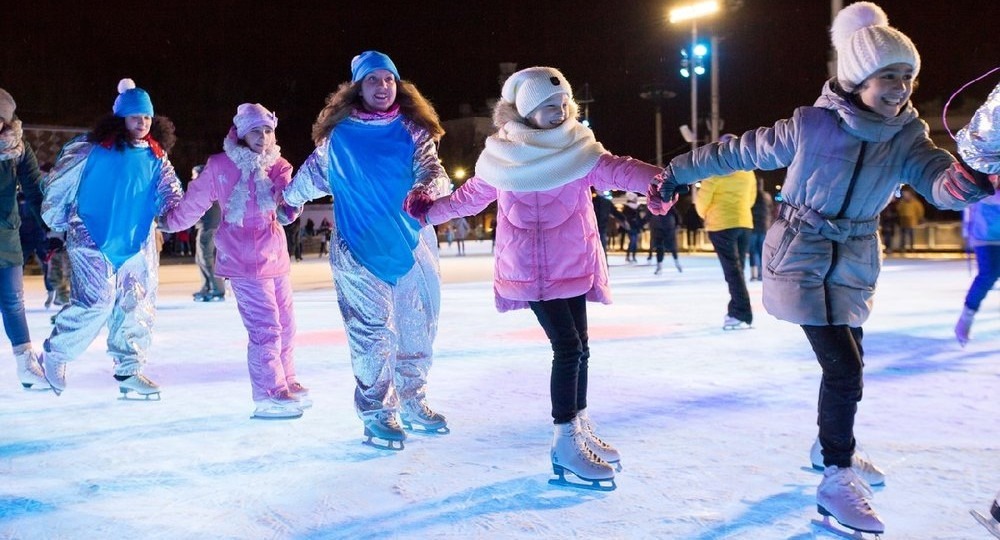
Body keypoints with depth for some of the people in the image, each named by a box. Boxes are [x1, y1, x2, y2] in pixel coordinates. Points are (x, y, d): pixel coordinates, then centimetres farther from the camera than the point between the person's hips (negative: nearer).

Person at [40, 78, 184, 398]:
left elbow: (168, 193, 3)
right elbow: (59, 184, -2)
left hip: (138, 245, 5)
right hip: (93, 241, -5)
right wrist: (58, 221, 2)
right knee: (97, 302, -13)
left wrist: (174, 209, -18)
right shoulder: (92, 150, -8)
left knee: (138, 307, 6)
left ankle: (128, 370, 20)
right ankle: (55, 354, 11)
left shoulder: (156, 158, 6)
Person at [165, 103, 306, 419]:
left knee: (285, 324, 14)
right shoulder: (220, 166, -7)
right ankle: (269, 395, -3)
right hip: (245, 260, -5)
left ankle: (285, 382, 30)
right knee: (266, 328, -10)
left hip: (277, 257, 6)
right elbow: (195, 201, 4)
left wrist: (287, 207, -35)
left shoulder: (278, 166, 4)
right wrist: (170, 221, 14)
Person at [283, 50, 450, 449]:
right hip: (360, 248, -2)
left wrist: (428, 187, -28)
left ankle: (412, 402, 26)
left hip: (413, 244, 3)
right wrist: (289, 199, 25)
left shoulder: (412, 130, 4)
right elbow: (313, 174, 17)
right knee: (372, 329, -6)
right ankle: (376, 413, 5)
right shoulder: (339, 134, 2)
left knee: (419, 326, 9)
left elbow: (431, 169, -7)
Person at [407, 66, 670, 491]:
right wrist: (430, 211, 13)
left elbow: (616, 170, -18)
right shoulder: (503, 158, -7)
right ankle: (565, 443, 0)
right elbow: (472, 196, 8)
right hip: (531, 270, -4)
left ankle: (580, 427, 30)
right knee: (568, 348, -10)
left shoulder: (580, 151, -3)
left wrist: (658, 180, -38)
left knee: (578, 347, 12)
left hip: (572, 265, 4)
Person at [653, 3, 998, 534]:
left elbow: (934, 175, -24)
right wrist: (678, 172, 0)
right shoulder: (810, 124, -17)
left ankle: (832, 448, 40)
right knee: (845, 366, -12)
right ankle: (837, 481, 1)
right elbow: (738, 152, -7)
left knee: (845, 363, 14)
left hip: (854, 261, 5)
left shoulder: (906, 135, -6)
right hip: (800, 255, -5)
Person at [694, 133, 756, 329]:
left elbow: (703, 198, -8)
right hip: (745, 223, 6)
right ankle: (735, 310, 18)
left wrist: (704, 215, 12)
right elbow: (750, 198, 17)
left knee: (732, 270, -8)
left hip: (721, 224, -6)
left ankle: (743, 314, -12)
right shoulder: (748, 172, 9)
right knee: (737, 268, 14)